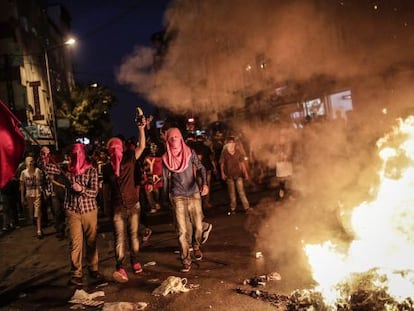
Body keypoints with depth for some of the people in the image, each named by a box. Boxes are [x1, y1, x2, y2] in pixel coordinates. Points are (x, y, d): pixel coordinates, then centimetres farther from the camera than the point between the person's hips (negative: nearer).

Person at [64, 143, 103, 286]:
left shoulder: (91, 170, -4)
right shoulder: (67, 170, 2)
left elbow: (94, 192, -10)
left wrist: (81, 189, -25)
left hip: (89, 210, 0)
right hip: (73, 211, 0)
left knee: (91, 241, 8)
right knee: (75, 242, -1)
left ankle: (93, 269, 22)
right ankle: (76, 273, 7)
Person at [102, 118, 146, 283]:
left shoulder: (129, 161, -3)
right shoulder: (106, 168, 0)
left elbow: (142, 146, -12)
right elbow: (106, 187, 9)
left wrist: (141, 128, -23)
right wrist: (106, 207, 6)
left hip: (133, 205, 1)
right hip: (117, 208, -1)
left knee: (134, 235, 12)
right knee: (120, 238, -4)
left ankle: (135, 261, 26)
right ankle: (120, 268, -4)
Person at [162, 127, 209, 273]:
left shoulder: (190, 152, -1)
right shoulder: (166, 158, -1)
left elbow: (200, 168, -6)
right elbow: (166, 179, 7)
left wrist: (205, 183, -23)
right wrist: (167, 198, 11)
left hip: (194, 194, 1)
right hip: (177, 197, -1)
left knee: (198, 226, 5)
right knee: (182, 230, -3)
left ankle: (196, 247, 36)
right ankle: (186, 261, 9)